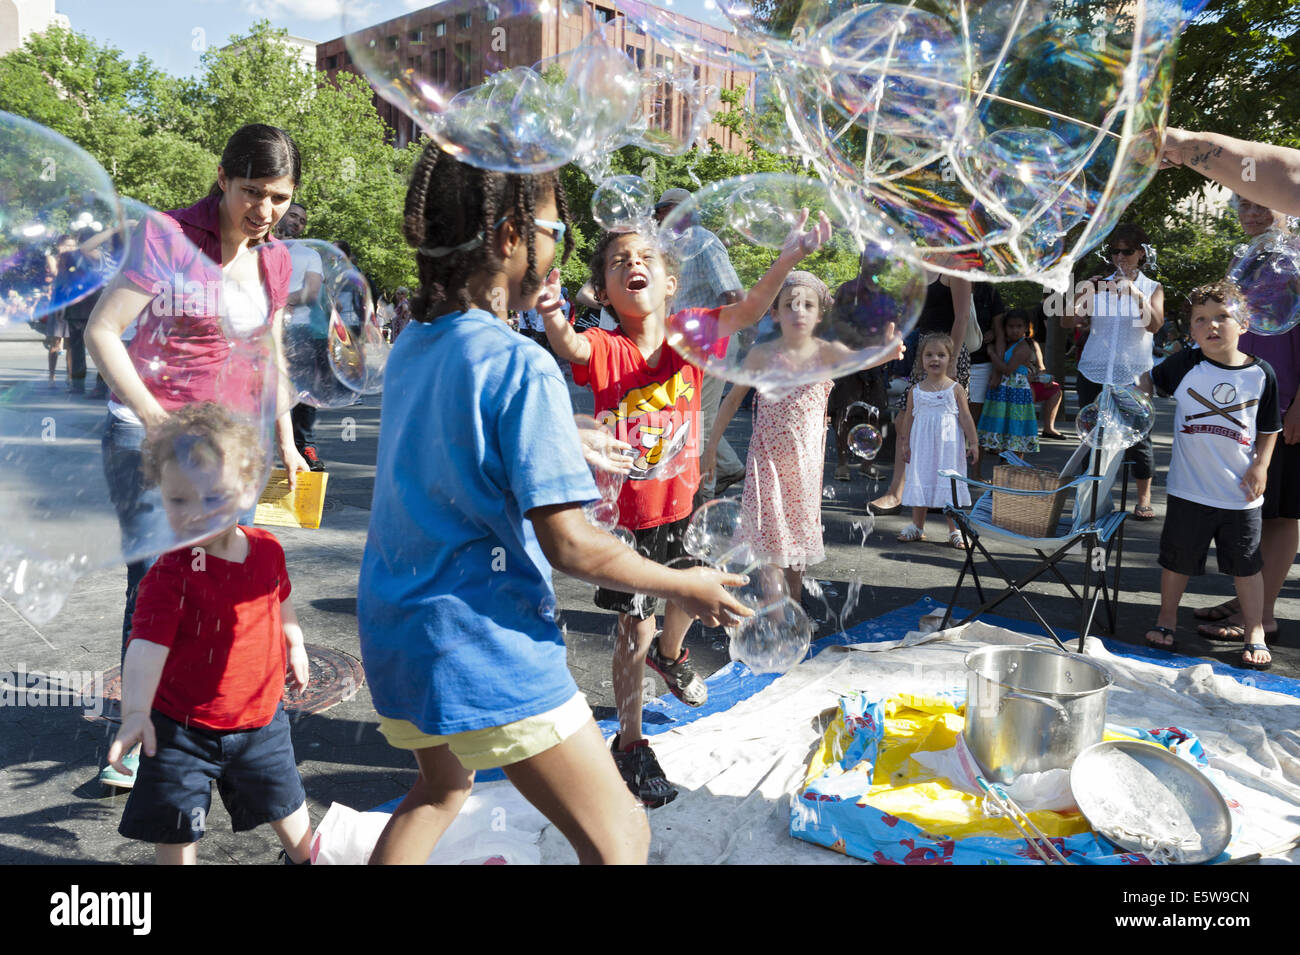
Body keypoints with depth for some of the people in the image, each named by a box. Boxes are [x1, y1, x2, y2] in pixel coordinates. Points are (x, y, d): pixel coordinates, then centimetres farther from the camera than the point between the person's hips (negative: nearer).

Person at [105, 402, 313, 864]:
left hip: (261, 718, 4)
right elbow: (148, 643, -36)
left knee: (288, 807, 21)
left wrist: (295, 643, 24)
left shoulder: (267, 549, -9)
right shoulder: (168, 575, -24)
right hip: (181, 726, -3)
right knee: (176, 833, 7)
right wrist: (136, 712, -49)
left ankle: (305, 858, 48)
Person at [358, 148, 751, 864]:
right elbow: (568, 546, -21)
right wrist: (686, 587, -8)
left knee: (442, 787, 34)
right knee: (617, 835, 3)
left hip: (393, 630, 9)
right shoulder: (523, 366, -18)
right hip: (486, 645, -9)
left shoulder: (412, 343, 6)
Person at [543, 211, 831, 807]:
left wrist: (789, 257, -42)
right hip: (625, 512, -3)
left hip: (680, 501, 4)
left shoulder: (690, 333, -10)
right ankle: (630, 746, 28)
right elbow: (567, 345, -38)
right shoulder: (604, 349, -17)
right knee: (634, 629, 6)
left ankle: (669, 655, 61)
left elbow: (747, 310, -25)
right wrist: (550, 314, -62)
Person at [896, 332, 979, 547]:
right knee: (920, 483, 9)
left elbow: (966, 417, -1)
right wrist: (905, 444, 6)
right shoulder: (916, 390, 4)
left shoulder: (955, 389, -2)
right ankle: (917, 526, 22)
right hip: (921, 445, 2)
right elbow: (908, 418, 9)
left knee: (949, 485, 2)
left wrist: (973, 443, -5)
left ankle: (954, 531, 11)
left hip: (947, 446, -2)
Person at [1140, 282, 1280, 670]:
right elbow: (1150, 380, 9)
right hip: (1189, 489, 0)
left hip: (1241, 492, 0)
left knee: (1246, 564, 11)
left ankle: (1254, 631, 26)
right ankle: (1167, 618, 32)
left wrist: (1261, 465, -6)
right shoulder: (1186, 365, -7)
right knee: (1178, 558, 12)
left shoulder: (1260, 373, -3)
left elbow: (1269, 429, 6)